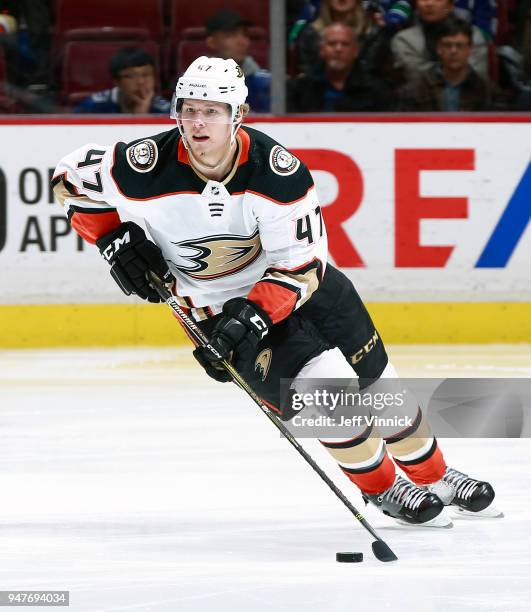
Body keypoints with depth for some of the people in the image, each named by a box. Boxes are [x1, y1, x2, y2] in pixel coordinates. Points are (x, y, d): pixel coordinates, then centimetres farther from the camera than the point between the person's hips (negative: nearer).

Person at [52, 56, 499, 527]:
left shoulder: (278, 169, -25)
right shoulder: (149, 167, -25)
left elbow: (303, 263, -21)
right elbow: (72, 177, -8)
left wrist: (256, 313, -34)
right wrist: (115, 240, -16)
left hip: (298, 281, 2)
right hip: (218, 307, -2)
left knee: (377, 384, 9)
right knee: (327, 385, -20)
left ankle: (434, 476, 35)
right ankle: (381, 487, 5)